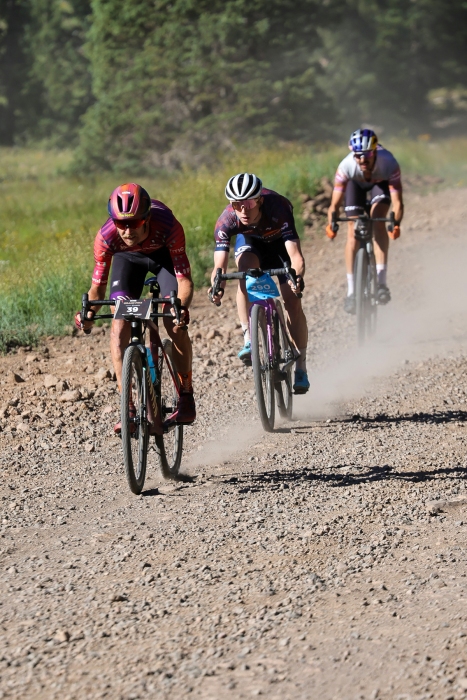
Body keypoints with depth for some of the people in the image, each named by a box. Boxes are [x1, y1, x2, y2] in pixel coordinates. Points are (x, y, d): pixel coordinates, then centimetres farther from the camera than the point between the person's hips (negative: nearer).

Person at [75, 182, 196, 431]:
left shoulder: (168, 227, -41)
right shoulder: (106, 236, -36)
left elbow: (184, 279, -39)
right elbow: (98, 284, -24)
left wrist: (182, 308, -58)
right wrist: (89, 313, -43)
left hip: (164, 253, -1)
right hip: (128, 257, 1)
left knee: (175, 324, -17)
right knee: (119, 326, -16)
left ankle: (186, 396, 2)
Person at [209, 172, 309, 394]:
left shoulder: (277, 209, -41)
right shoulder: (227, 221, -35)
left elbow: (296, 256, -48)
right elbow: (220, 265, -40)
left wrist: (297, 277, -68)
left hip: (279, 242, -1)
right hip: (250, 242, 1)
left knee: (292, 301, -14)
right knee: (245, 270, -33)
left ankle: (301, 367, -4)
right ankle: (248, 340, -26)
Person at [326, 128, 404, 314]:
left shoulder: (389, 164, -40)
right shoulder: (346, 166, -39)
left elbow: (397, 202, -42)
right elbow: (335, 204, -37)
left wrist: (396, 223, -62)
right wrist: (331, 223, -57)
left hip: (381, 182, -1)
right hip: (356, 184, 1)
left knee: (378, 220, -26)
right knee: (353, 233, -10)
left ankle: (381, 281, -27)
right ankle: (351, 291, -2)